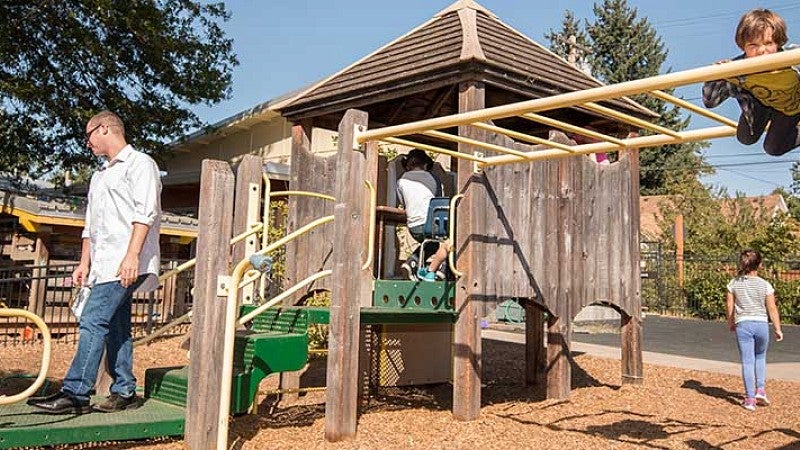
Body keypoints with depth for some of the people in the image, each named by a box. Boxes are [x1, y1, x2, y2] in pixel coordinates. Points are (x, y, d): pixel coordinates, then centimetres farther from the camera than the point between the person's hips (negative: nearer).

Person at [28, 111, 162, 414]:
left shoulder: (139, 163, -2)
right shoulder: (99, 176, 26)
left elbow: (145, 213, -15)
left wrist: (132, 255, -23)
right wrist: (84, 263, 19)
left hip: (125, 264, -9)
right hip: (104, 264, 9)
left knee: (93, 321, -14)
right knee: (115, 327, 7)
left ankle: (74, 394, -12)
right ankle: (124, 392, 12)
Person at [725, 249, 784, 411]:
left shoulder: (734, 284, -2)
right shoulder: (765, 285, -6)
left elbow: (729, 306, 5)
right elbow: (772, 309, -2)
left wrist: (731, 324, 20)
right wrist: (778, 329, 7)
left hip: (743, 325, 0)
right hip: (761, 324, 0)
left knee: (747, 361, 5)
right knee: (760, 357, 24)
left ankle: (750, 399, 5)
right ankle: (760, 390, 14)